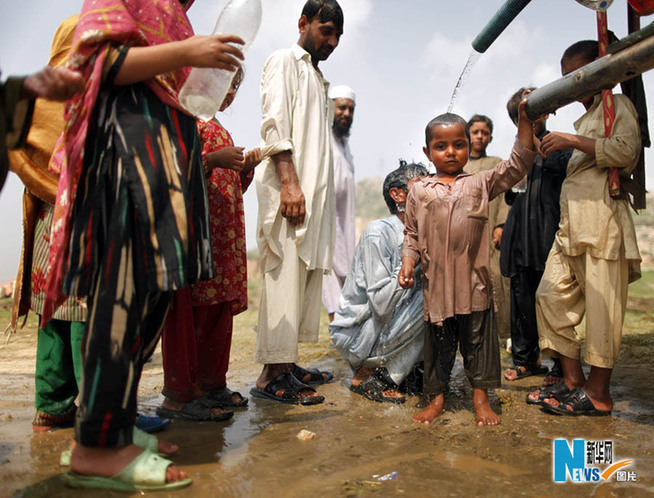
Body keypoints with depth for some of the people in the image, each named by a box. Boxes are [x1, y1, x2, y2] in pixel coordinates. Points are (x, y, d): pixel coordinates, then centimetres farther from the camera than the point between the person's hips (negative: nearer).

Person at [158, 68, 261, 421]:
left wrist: (246, 166, 11)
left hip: (225, 234, 9)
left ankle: (211, 384, 17)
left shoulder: (219, 130, 26)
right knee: (189, 309, -8)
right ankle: (178, 395, -3)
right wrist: (213, 159, -21)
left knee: (220, 309, 8)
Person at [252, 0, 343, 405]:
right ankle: (272, 374, -8)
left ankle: (288, 363, 12)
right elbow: (274, 125, -10)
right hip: (290, 186, -9)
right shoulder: (285, 61, 4)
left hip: (316, 191, 9)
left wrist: (319, 194, 15)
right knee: (285, 276, -12)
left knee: (307, 274, 6)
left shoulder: (319, 79, 28)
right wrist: (289, 183, -20)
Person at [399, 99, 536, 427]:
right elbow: (411, 234, 9)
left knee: (477, 338, 9)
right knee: (438, 340, 9)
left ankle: (480, 397, 23)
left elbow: (517, 164, 1)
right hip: (435, 281, 0)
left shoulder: (481, 183, 7)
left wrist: (525, 120, -5)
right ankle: (436, 397, 23)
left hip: (474, 279, 1)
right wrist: (408, 263, -5)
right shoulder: (419, 191, 7)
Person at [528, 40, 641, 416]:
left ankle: (598, 392, 0)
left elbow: (626, 150, -15)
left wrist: (573, 141, -13)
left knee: (601, 306, -7)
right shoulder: (586, 118, 28)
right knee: (552, 295, 3)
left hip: (602, 219, -9)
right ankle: (573, 379, 11)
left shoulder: (617, 104, 4)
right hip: (572, 225, 9)